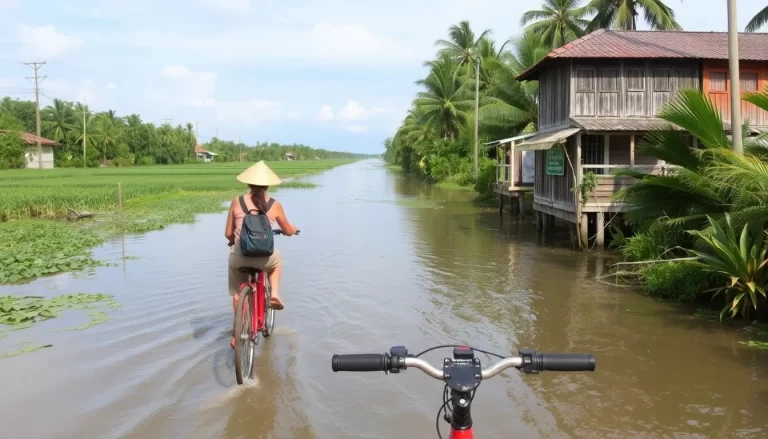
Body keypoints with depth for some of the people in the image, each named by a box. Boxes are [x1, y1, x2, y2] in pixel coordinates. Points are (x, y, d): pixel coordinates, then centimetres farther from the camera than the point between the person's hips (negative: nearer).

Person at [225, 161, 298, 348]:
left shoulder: (236, 202, 0)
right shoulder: (274, 205, -1)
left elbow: (228, 234, 4)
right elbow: (288, 231, 13)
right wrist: (293, 229, 37)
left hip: (239, 257, 1)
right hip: (264, 258, -1)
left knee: (238, 292, 25)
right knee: (276, 259, 35)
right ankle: (274, 294, 18)